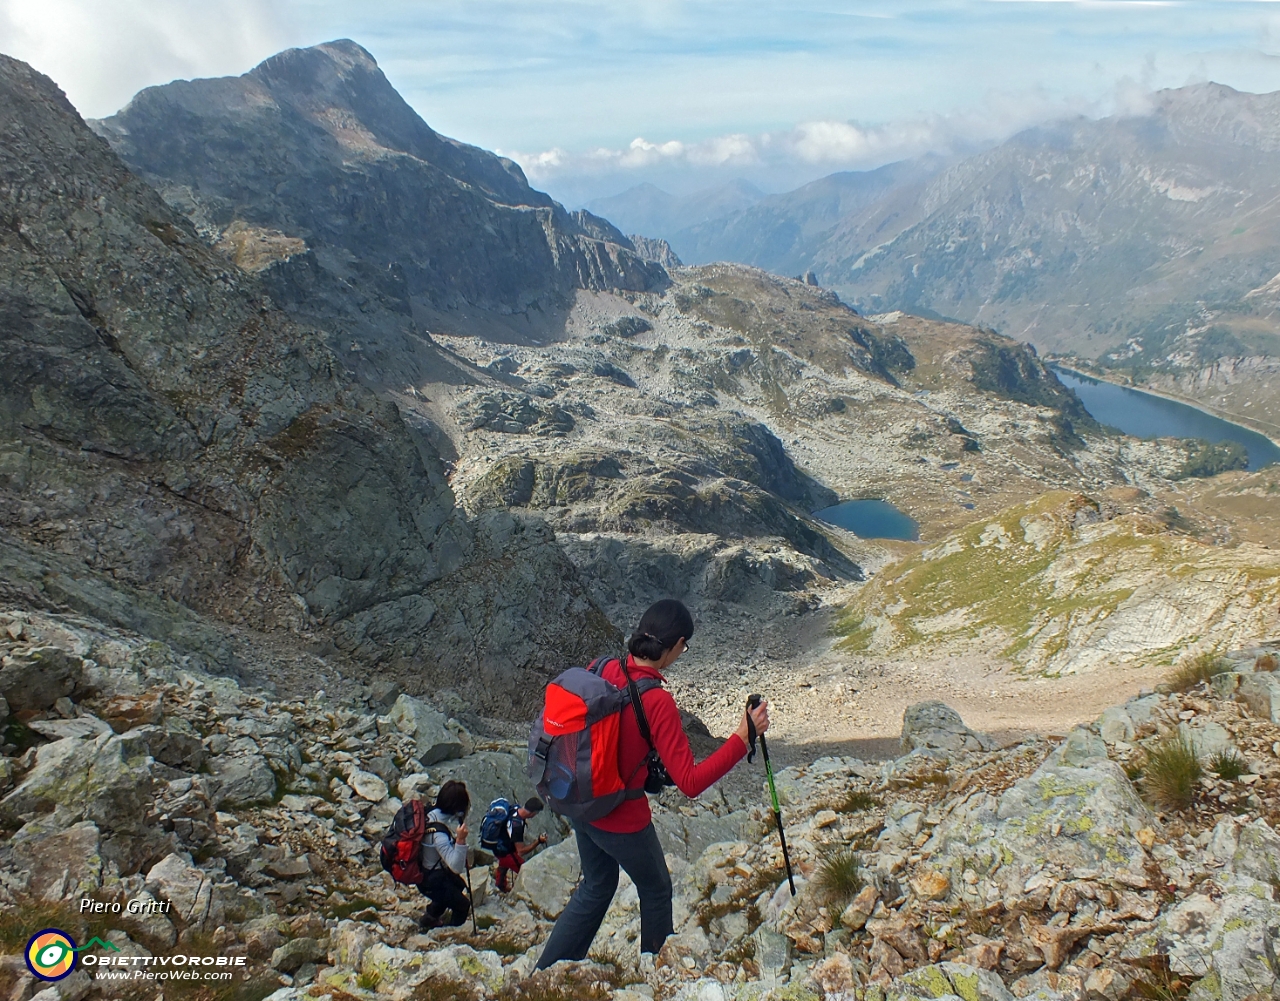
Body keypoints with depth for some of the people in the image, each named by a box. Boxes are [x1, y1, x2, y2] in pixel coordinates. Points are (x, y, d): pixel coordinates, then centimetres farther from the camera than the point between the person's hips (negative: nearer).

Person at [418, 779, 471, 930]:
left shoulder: (434, 813, -15)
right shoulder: (438, 834, -38)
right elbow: (457, 867, -38)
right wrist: (460, 840, -48)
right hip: (431, 880, -9)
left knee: (459, 886, 31)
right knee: (462, 906, 5)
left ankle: (430, 916, 49)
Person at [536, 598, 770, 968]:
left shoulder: (601, 670, -11)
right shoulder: (657, 701, -29)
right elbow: (690, 782, -29)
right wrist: (742, 738, -28)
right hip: (623, 820, -6)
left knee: (596, 887, 29)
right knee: (656, 890, 23)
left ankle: (543, 978, 36)